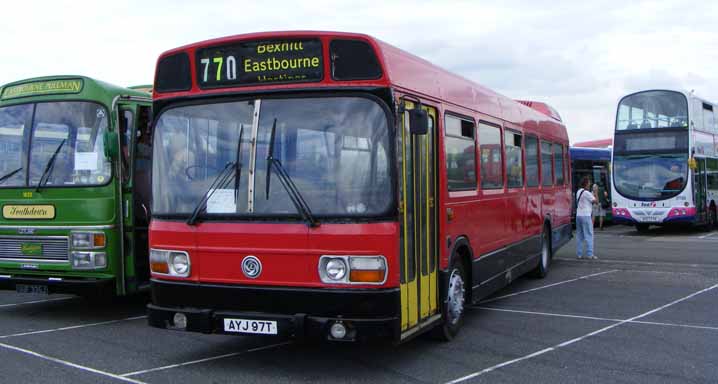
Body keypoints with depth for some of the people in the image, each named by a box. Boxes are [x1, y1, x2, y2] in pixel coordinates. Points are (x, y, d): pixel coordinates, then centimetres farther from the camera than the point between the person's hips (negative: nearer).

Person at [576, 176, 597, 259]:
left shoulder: (578, 192, 12)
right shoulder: (587, 193, -13)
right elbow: (595, 201, -8)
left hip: (578, 215, 8)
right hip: (586, 215, -8)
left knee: (579, 235, 9)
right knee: (589, 235, -4)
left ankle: (579, 254, 9)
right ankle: (589, 254, -7)